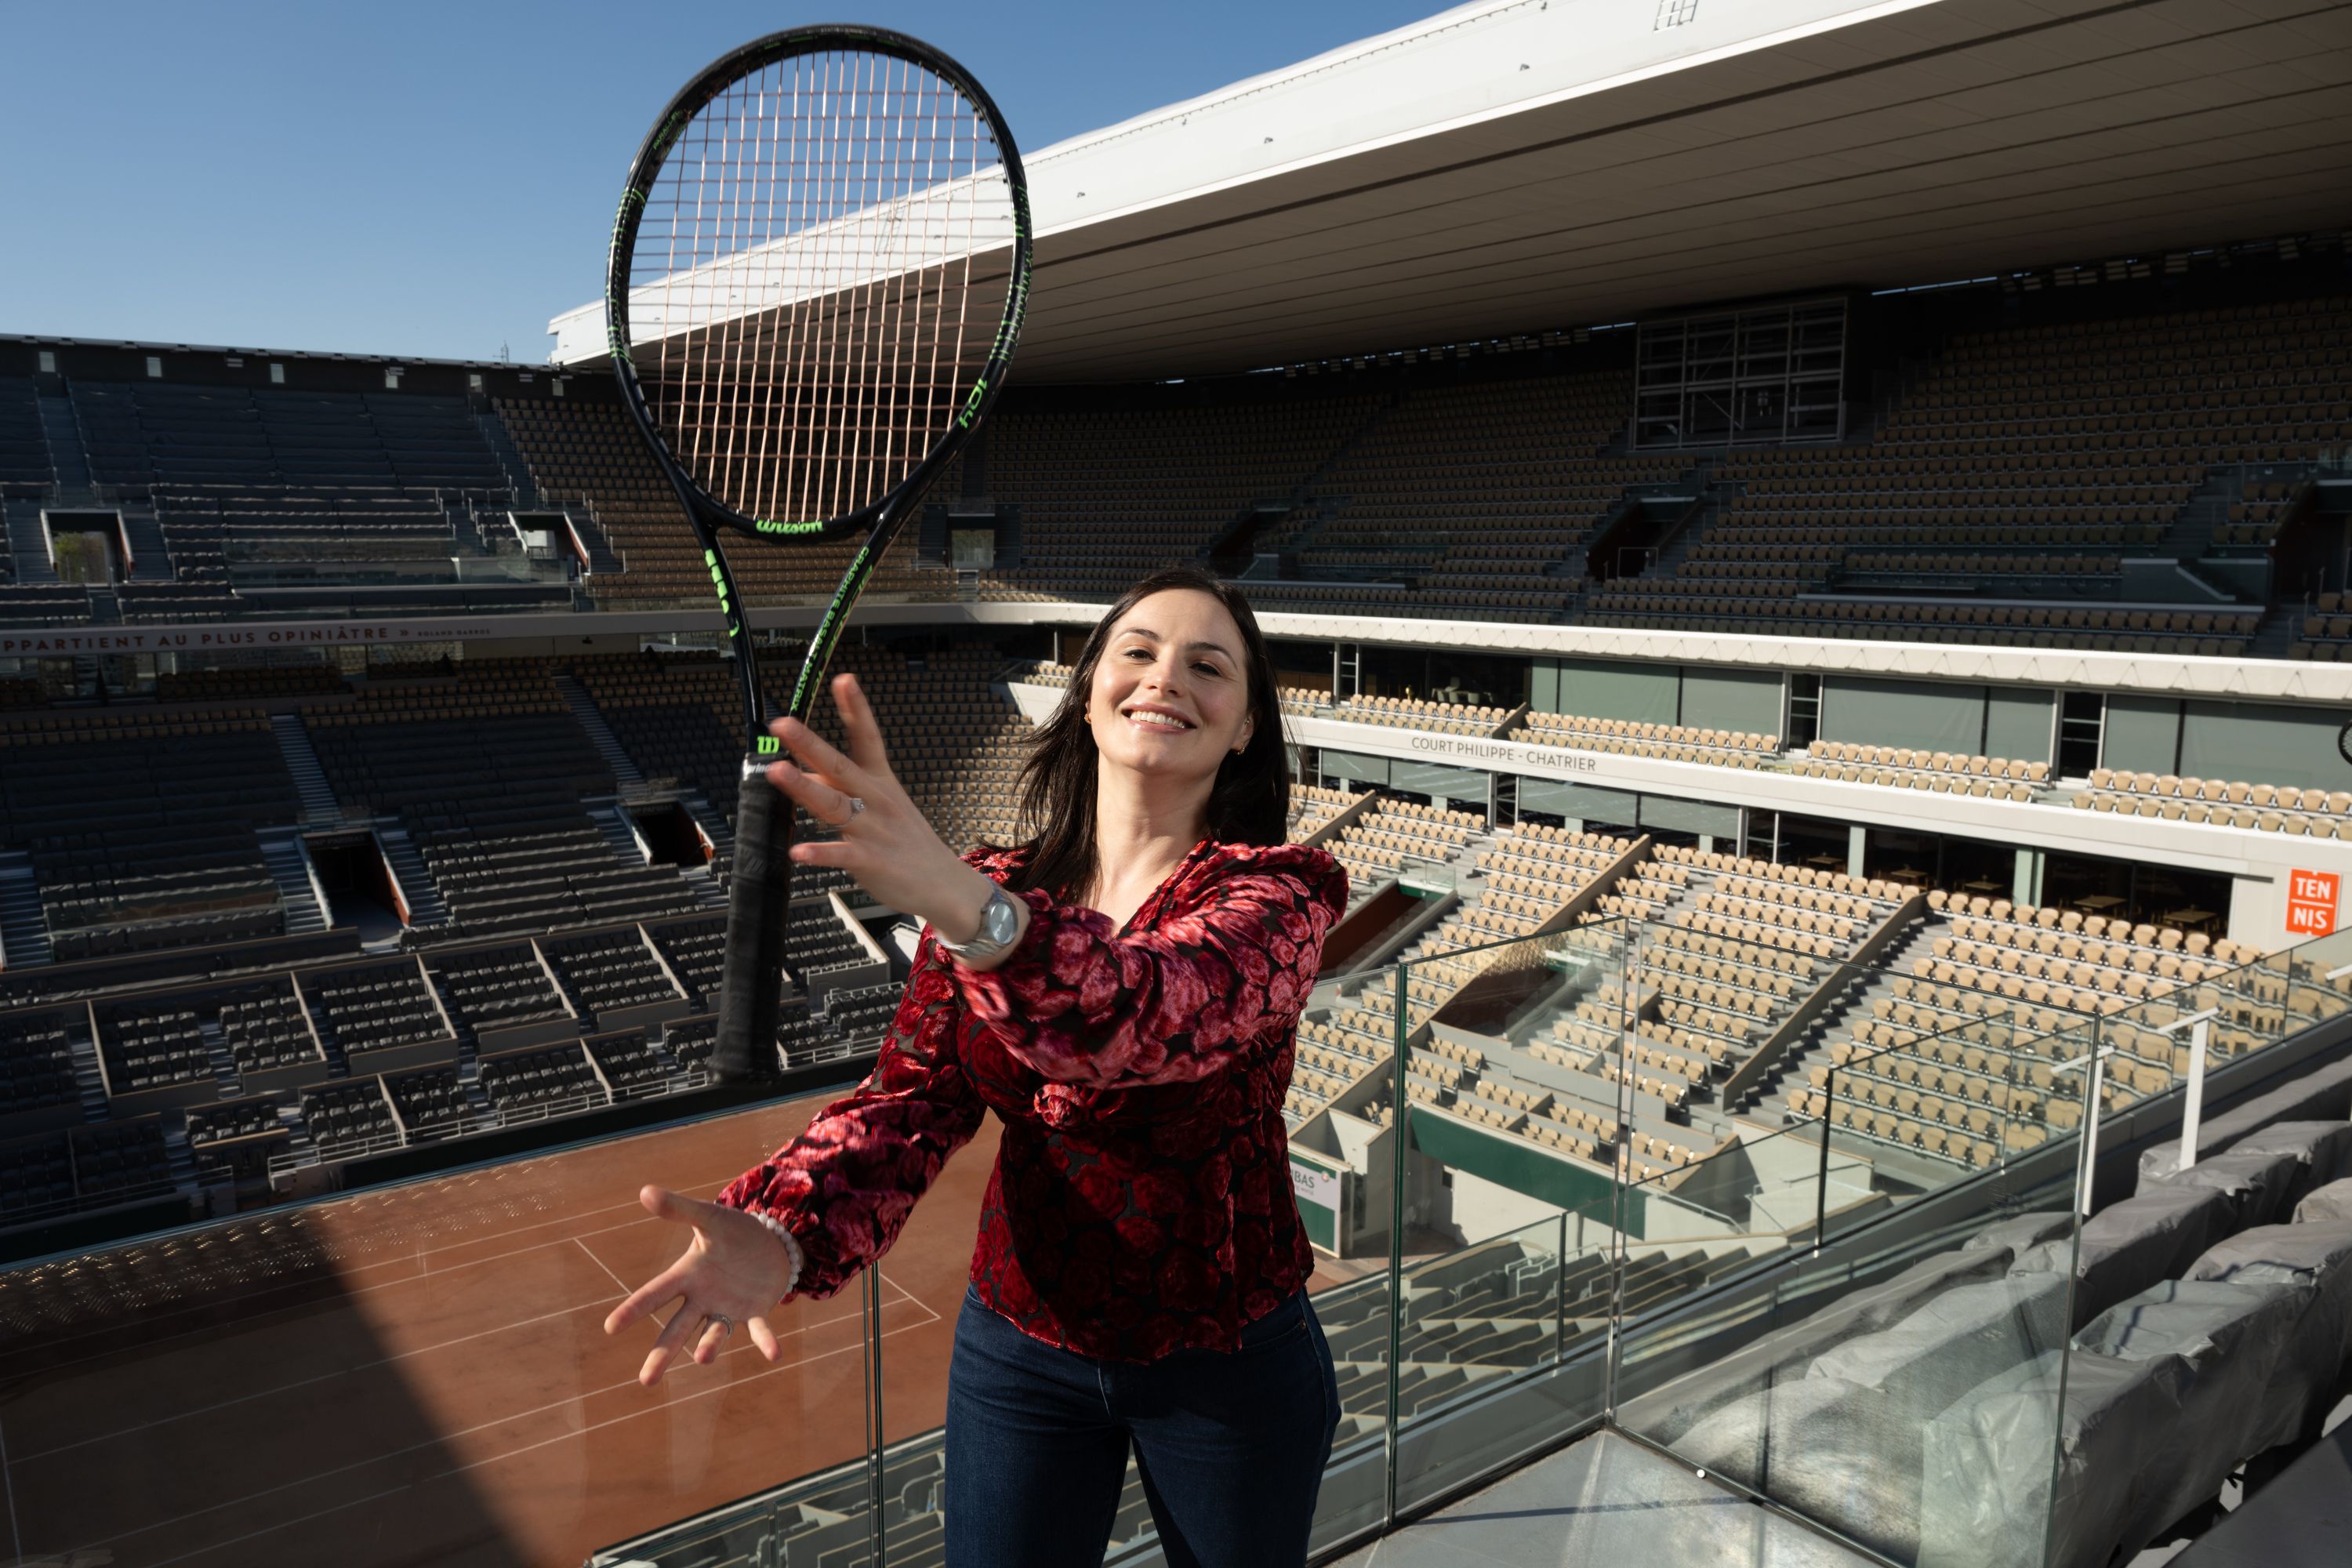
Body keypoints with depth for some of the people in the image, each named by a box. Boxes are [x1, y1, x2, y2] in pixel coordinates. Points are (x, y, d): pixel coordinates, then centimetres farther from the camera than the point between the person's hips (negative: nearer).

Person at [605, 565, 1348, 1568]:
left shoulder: (1279, 891, -17)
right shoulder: (991, 889, -4)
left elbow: (1162, 1014, -38)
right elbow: (913, 1097, -12)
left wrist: (968, 908, -57)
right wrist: (783, 1237, -32)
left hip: (1228, 1360, -2)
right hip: (1020, 1345, 2)